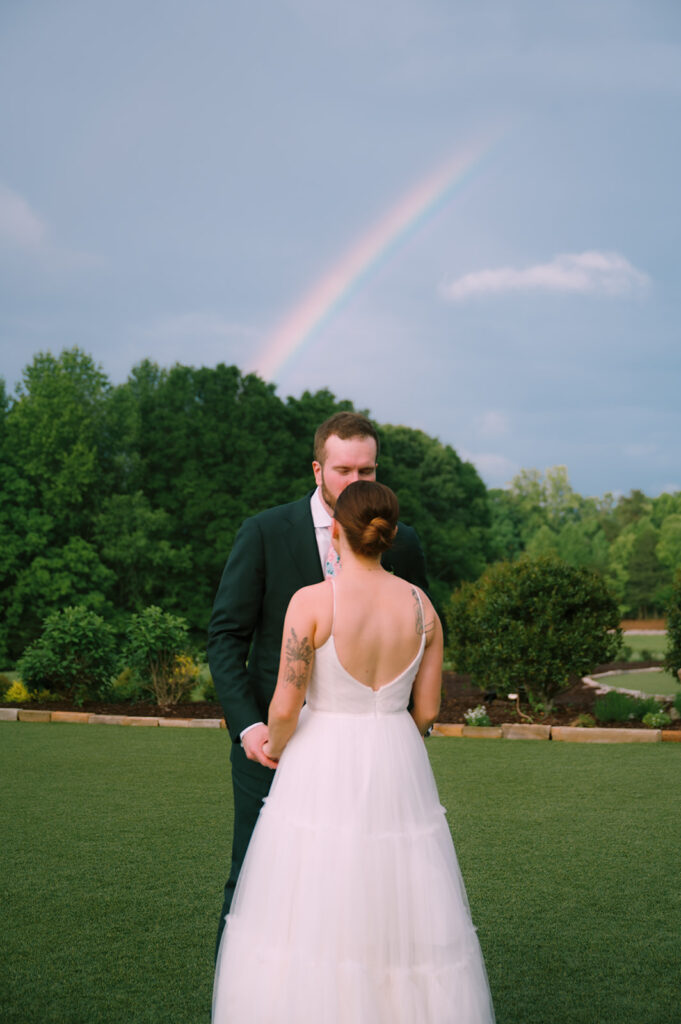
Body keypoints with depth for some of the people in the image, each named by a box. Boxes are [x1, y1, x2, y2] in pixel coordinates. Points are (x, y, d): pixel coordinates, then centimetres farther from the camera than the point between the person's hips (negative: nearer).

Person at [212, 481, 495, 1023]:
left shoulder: (311, 602, -14)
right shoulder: (421, 605, -1)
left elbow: (285, 708, -14)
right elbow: (427, 709, 5)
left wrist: (276, 748, 8)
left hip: (323, 779, -4)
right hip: (397, 779, 4)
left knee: (310, 925, 7)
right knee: (402, 925, 15)